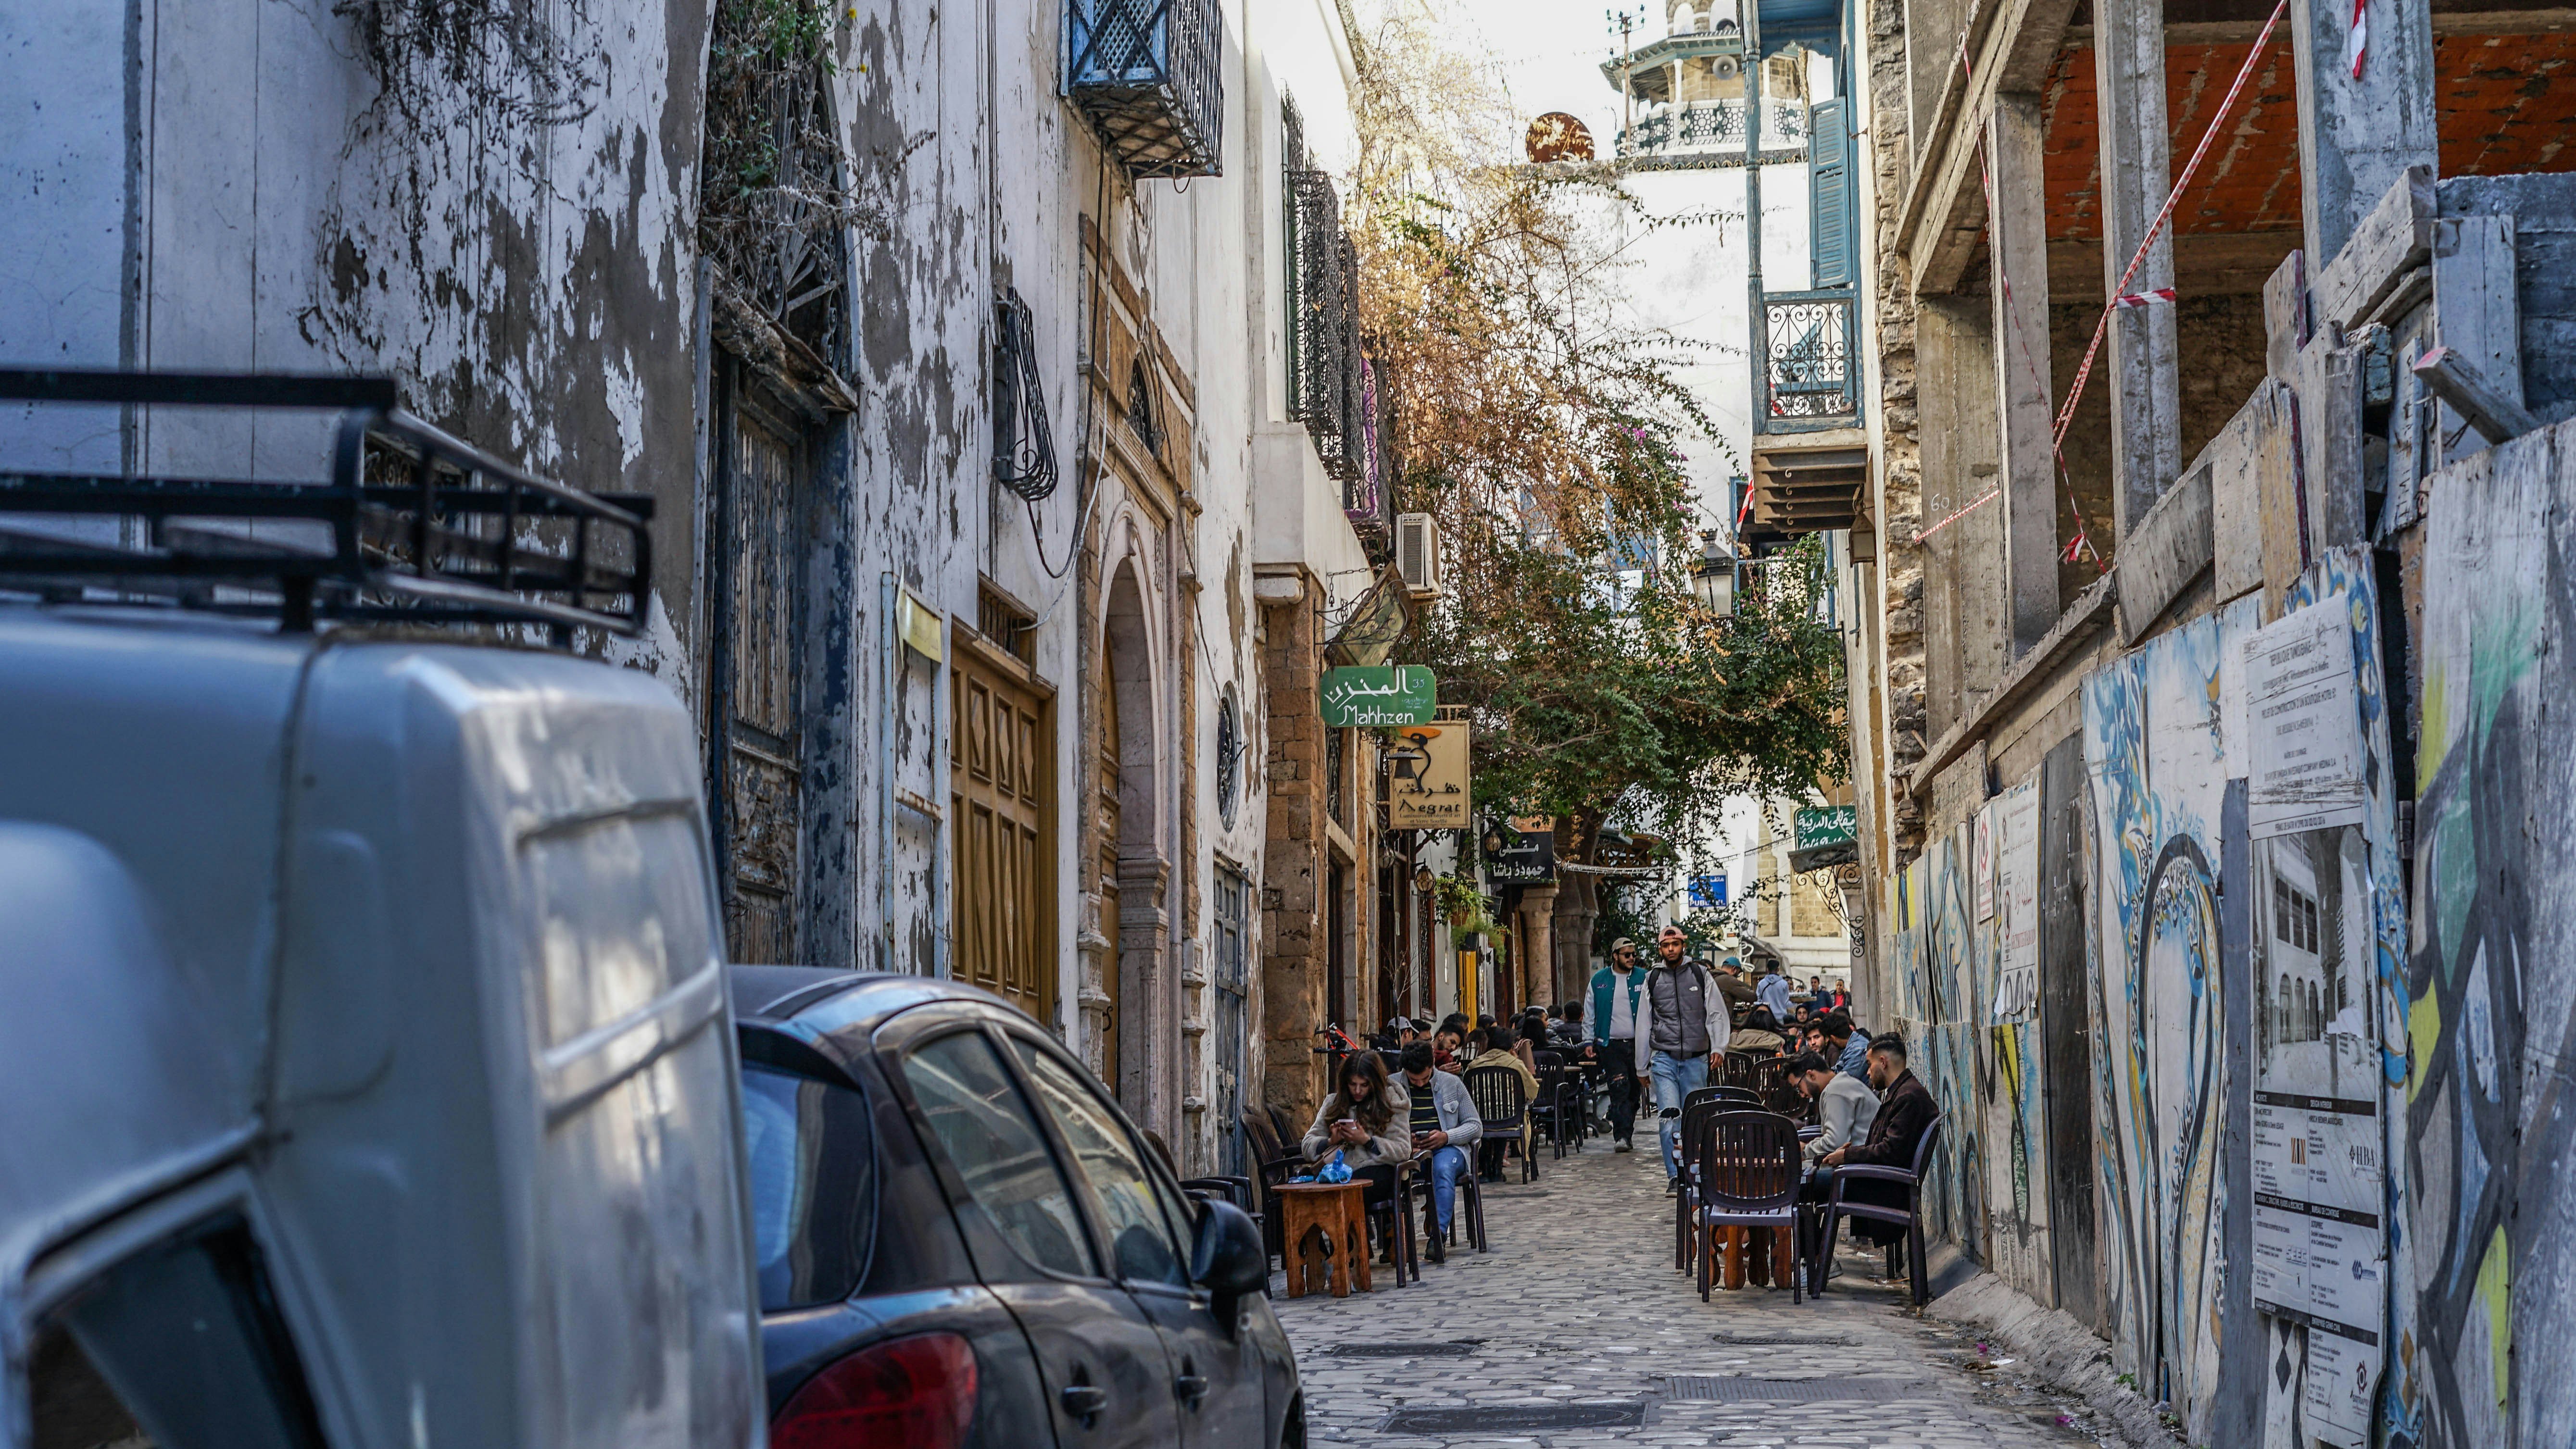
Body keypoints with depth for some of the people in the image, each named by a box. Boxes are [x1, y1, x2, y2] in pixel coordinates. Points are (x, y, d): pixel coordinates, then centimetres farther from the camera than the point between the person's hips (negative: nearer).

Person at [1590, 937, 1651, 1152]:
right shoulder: (1599, 980, 6)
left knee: (1634, 1092, 5)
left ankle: (1625, 1136, 15)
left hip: (1637, 1044, 2)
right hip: (1612, 1044, -2)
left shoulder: (1643, 979, 5)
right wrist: (1589, 1042, 6)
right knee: (1620, 1089, -13)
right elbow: (1590, 1013, 11)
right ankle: (1622, 1136, -17)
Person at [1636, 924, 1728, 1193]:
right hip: (1664, 1057, 0)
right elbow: (1644, 1024, 15)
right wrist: (1642, 1066, 17)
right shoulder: (1652, 979, 9)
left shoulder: (1700, 974, 6)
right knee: (1669, 1117, -14)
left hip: (1696, 1059, 0)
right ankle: (1674, 1176, -15)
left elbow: (1717, 1013, 6)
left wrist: (1718, 1047, -8)